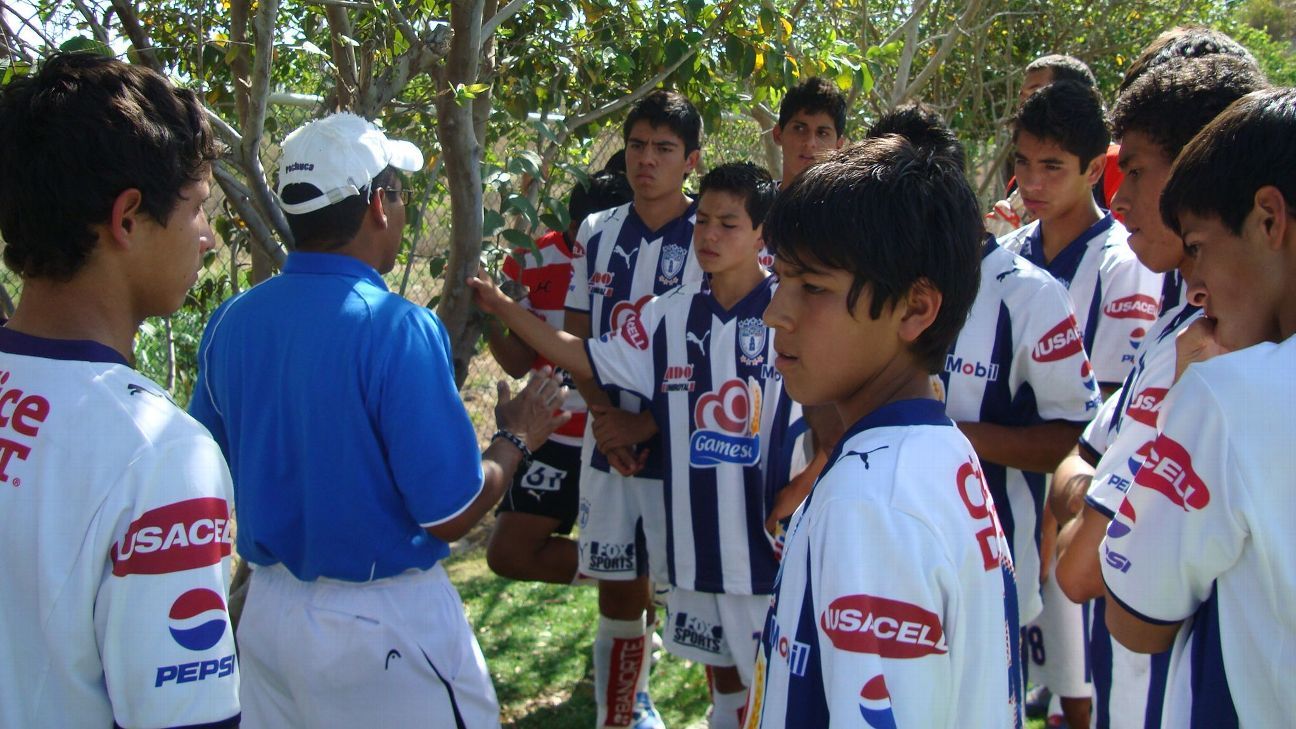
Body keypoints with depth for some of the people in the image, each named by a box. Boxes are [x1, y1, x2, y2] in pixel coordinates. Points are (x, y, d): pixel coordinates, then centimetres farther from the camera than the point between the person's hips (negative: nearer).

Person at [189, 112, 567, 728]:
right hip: (382, 619, -6)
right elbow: (450, 513, -18)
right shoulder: (397, 328, -21)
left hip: (267, 607, 6)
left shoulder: (229, 322, -3)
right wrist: (518, 438, -1)